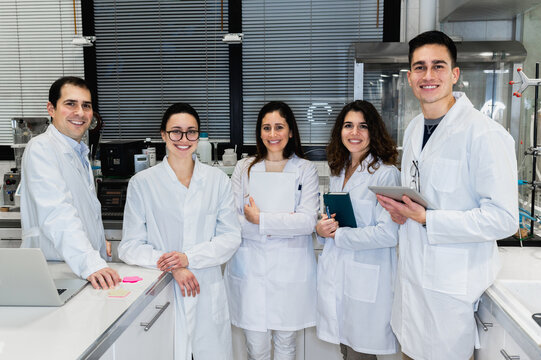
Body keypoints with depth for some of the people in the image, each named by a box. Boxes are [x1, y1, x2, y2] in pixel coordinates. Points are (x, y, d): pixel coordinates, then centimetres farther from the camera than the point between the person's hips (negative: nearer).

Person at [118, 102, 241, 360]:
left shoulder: (217, 179, 4)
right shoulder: (142, 183, -1)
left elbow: (231, 237, 1)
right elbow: (129, 246, -2)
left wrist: (188, 257, -13)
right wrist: (172, 267, -16)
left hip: (208, 292, 2)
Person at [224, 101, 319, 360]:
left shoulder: (305, 170, 4)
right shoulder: (244, 168, 8)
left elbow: (308, 221, -8)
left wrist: (261, 220, -14)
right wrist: (283, 223, -13)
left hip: (290, 268, 0)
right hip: (250, 268, 1)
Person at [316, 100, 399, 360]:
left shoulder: (386, 173, -13)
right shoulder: (339, 171, 11)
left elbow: (388, 234, -20)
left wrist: (338, 234, -12)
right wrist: (321, 228, -3)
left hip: (366, 279, -6)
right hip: (335, 274, 7)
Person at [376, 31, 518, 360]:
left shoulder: (485, 134, -19)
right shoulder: (414, 129, 8)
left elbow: (503, 220, -22)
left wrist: (425, 218, -23)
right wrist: (400, 209, -2)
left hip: (452, 282, -7)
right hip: (413, 271, 7)